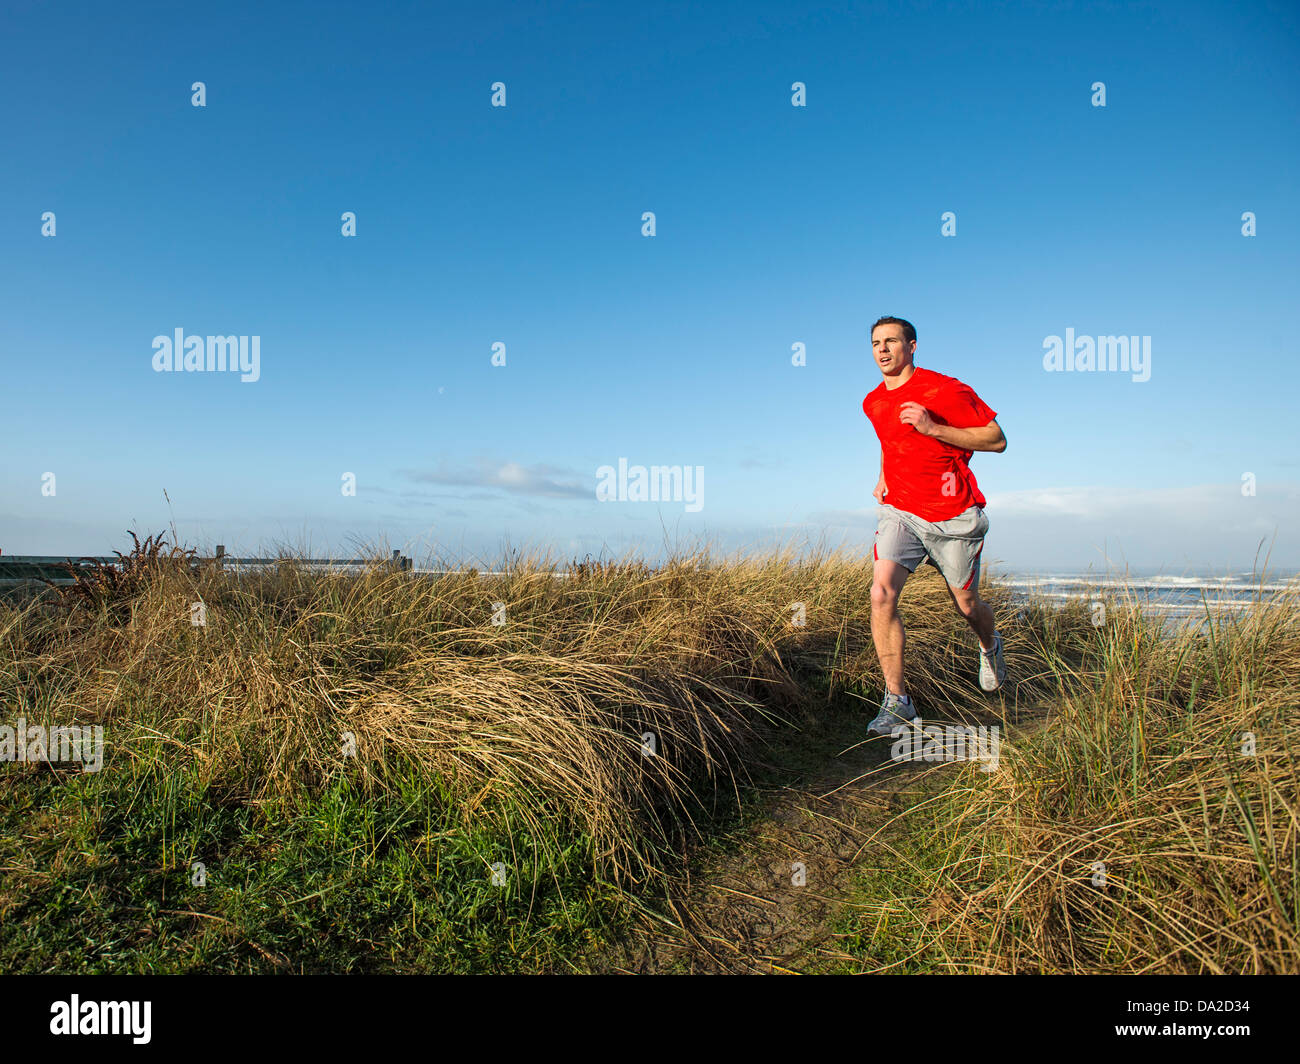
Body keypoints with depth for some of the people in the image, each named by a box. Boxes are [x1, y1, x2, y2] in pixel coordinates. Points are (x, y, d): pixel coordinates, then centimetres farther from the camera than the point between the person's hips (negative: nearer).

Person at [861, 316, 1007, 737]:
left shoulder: (945, 390, -11)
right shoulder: (873, 403, 8)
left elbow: (997, 440, -11)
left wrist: (933, 428, -21)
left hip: (953, 517, -3)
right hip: (899, 512, 4)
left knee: (966, 605, 12)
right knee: (881, 595, -19)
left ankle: (990, 645, 50)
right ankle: (897, 699, -9)